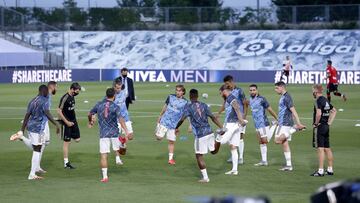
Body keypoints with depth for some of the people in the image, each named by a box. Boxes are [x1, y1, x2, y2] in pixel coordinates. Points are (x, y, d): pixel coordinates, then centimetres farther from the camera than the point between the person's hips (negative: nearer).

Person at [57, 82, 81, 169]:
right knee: (67, 142, -2)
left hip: (73, 121, 8)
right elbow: (59, 111, -20)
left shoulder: (72, 96, 7)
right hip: (67, 123, -8)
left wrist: (74, 120, 16)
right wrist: (67, 122, -19)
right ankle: (66, 163, 3)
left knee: (77, 139, 6)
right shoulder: (65, 98, -19)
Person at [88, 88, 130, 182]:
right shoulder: (115, 107, -6)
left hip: (103, 134, 2)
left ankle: (104, 176, -3)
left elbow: (90, 114, 16)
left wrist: (90, 122, 38)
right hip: (114, 133, -2)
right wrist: (126, 132, -25)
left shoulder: (99, 104, 3)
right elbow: (121, 119, -19)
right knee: (118, 148, 31)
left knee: (103, 155, 0)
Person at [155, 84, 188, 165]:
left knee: (172, 141, 1)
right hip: (164, 121, 1)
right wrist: (160, 116, 22)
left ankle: (171, 158, 13)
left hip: (174, 124, -1)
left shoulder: (185, 102, -4)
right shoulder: (170, 97, 2)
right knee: (159, 137, -7)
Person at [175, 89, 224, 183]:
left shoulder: (188, 106, -5)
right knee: (213, 151, 22)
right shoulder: (204, 105, 10)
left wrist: (176, 128, 2)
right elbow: (213, 118, 5)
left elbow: (182, 119, -14)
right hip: (209, 132, 5)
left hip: (200, 135, -5)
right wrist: (221, 127, 5)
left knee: (199, 156, 6)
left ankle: (205, 177, 5)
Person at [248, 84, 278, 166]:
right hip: (257, 125, 8)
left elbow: (270, 110, -11)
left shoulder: (261, 99, -15)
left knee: (265, 141, -8)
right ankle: (264, 161, 11)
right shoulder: (251, 99, 9)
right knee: (261, 143, 8)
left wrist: (277, 119, -7)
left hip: (263, 124, -8)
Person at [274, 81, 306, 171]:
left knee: (278, 140, -15)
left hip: (285, 124, -10)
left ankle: (295, 129, -8)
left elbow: (293, 111, -20)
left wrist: (299, 123, -23)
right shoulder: (283, 97, 15)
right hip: (282, 124, 10)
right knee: (285, 144, 8)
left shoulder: (286, 97, -15)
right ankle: (289, 165, 10)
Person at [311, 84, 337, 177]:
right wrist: (329, 122, 18)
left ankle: (320, 171, -9)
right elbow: (334, 111, 23)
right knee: (327, 148, 12)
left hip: (319, 127, -9)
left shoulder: (318, 101, -14)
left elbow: (319, 114, -28)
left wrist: (316, 123, -13)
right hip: (326, 127, 9)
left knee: (320, 148, -8)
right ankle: (330, 170, 16)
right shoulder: (326, 100, 13)